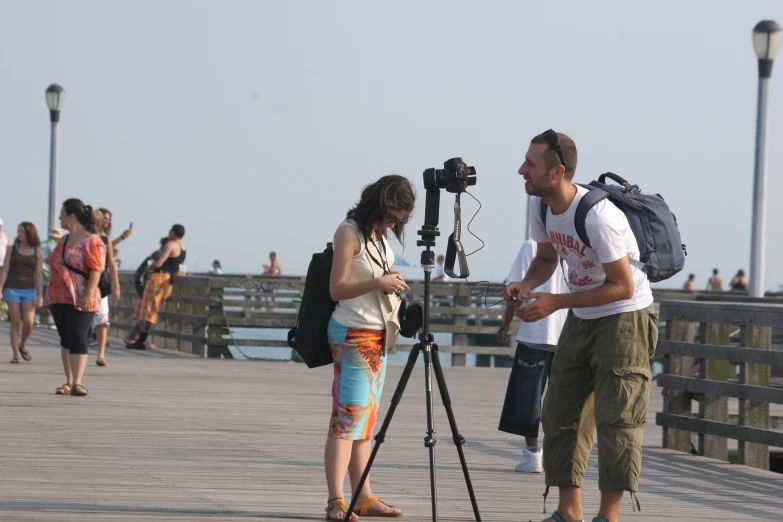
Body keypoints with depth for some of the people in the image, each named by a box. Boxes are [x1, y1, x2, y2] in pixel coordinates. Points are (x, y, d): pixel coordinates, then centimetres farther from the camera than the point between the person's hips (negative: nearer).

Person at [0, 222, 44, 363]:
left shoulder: (37, 253, 2)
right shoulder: (12, 249, 2)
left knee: (28, 322, -11)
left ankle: (22, 346, 17)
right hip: (12, 289, 0)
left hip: (29, 290, 0)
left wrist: (40, 296, -2)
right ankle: (15, 354, 5)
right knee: (15, 323, -1)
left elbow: (39, 275, 2)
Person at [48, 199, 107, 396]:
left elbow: (96, 269, -15)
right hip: (59, 299, 8)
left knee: (78, 340, -11)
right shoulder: (62, 241, 17)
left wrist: (89, 294, -24)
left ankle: (77, 383, -14)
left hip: (80, 301, -8)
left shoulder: (92, 241, -8)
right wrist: (50, 297, 20)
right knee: (66, 341, 8)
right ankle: (68, 382, 11)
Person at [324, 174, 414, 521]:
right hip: (353, 335, -8)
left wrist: (393, 285, 5)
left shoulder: (381, 235, 13)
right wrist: (379, 283, -26)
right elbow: (337, 289, -14)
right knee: (348, 416, -13)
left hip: (379, 336, 8)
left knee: (367, 418, 7)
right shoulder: (349, 232, -10)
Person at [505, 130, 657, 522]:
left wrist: (555, 302, -25)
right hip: (581, 318, 9)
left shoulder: (598, 217, -28)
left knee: (615, 417, -9)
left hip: (625, 317, -9)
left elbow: (623, 287, -23)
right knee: (561, 412, 7)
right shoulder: (541, 206, -3)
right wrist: (527, 284, -9)